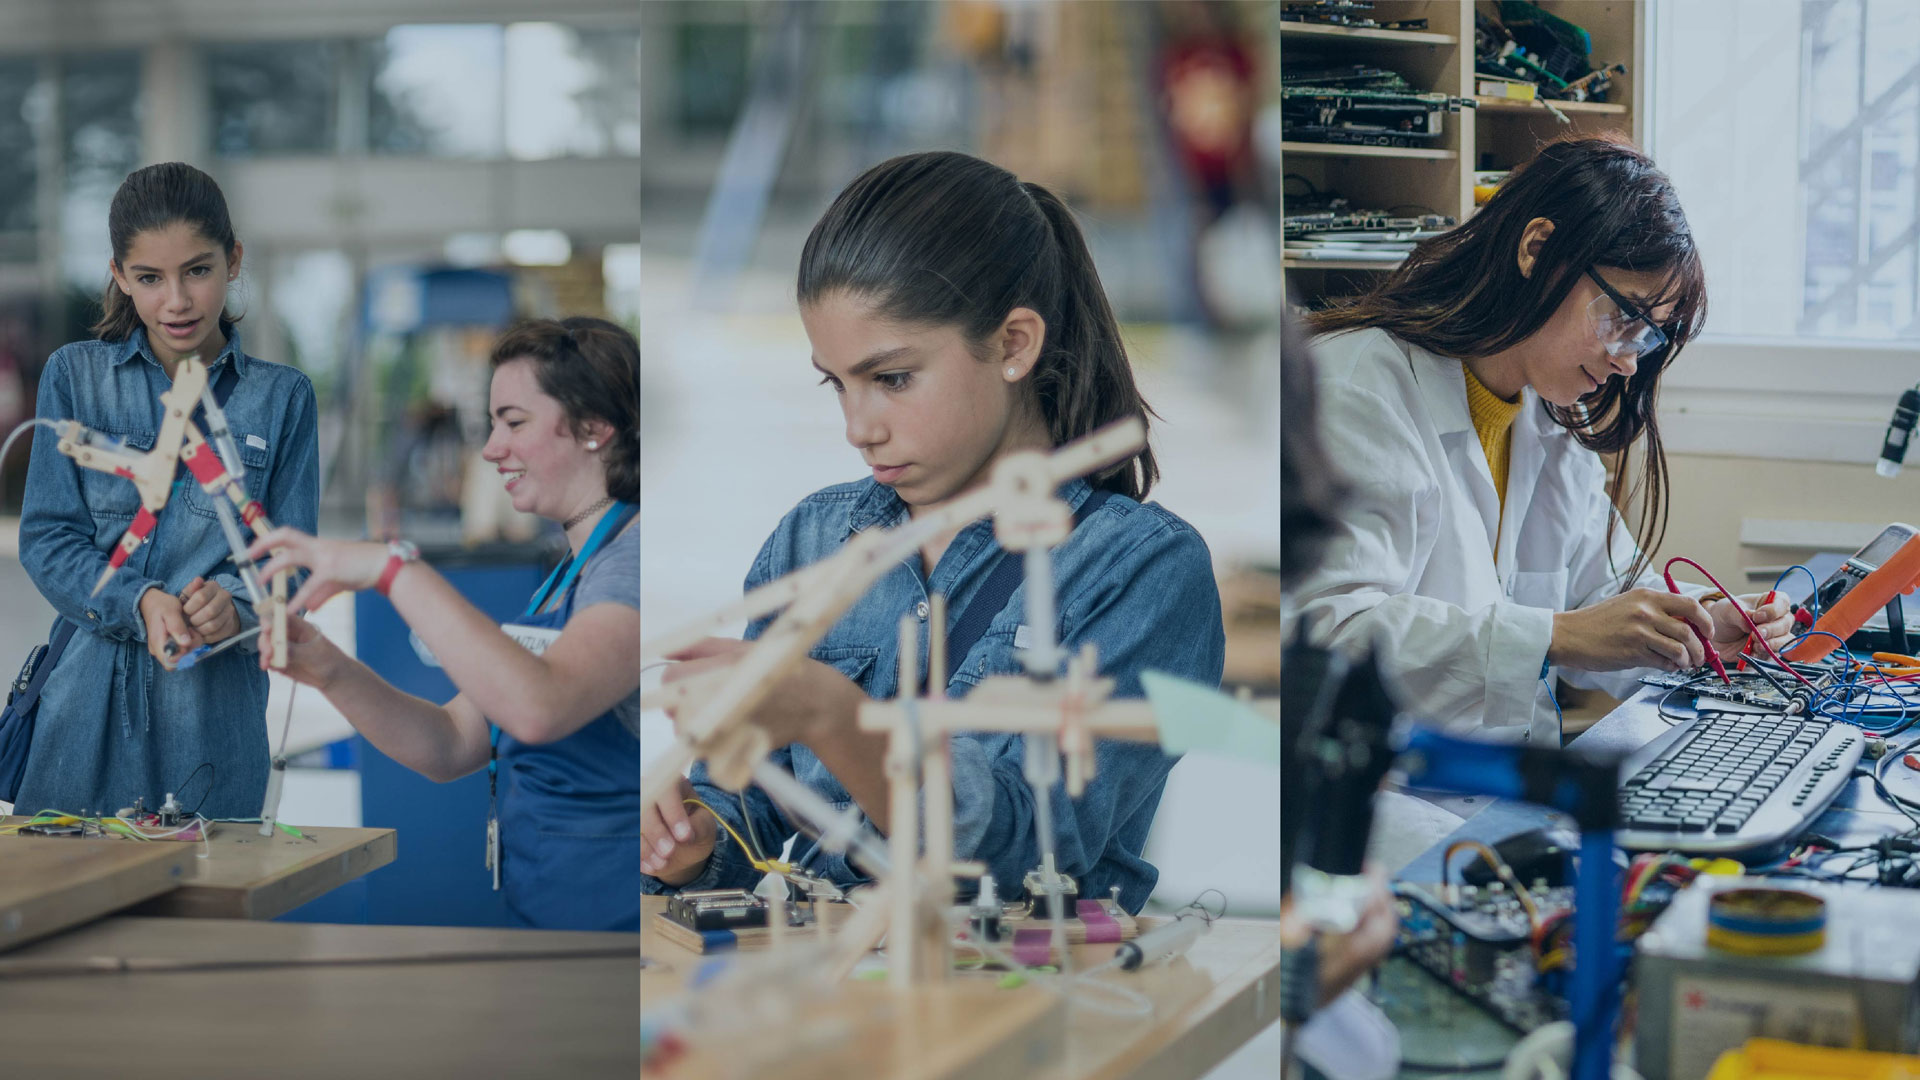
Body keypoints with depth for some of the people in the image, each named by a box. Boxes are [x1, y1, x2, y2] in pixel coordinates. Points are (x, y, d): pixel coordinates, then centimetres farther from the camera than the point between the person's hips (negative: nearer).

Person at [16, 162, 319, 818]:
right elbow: (47, 539, 1)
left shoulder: (281, 397, 6)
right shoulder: (74, 376, 6)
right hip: (88, 704, 0)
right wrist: (139, 603, -17)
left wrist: (234, 600, -21)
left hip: (216, 712, 0)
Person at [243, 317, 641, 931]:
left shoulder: (635, 556, -12)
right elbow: (451, 748, 14)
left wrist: (395, 568, -24)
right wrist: (330, 671, -2)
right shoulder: (569, 573, 18)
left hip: (608, 909, -8)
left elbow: (539, 707, -30)